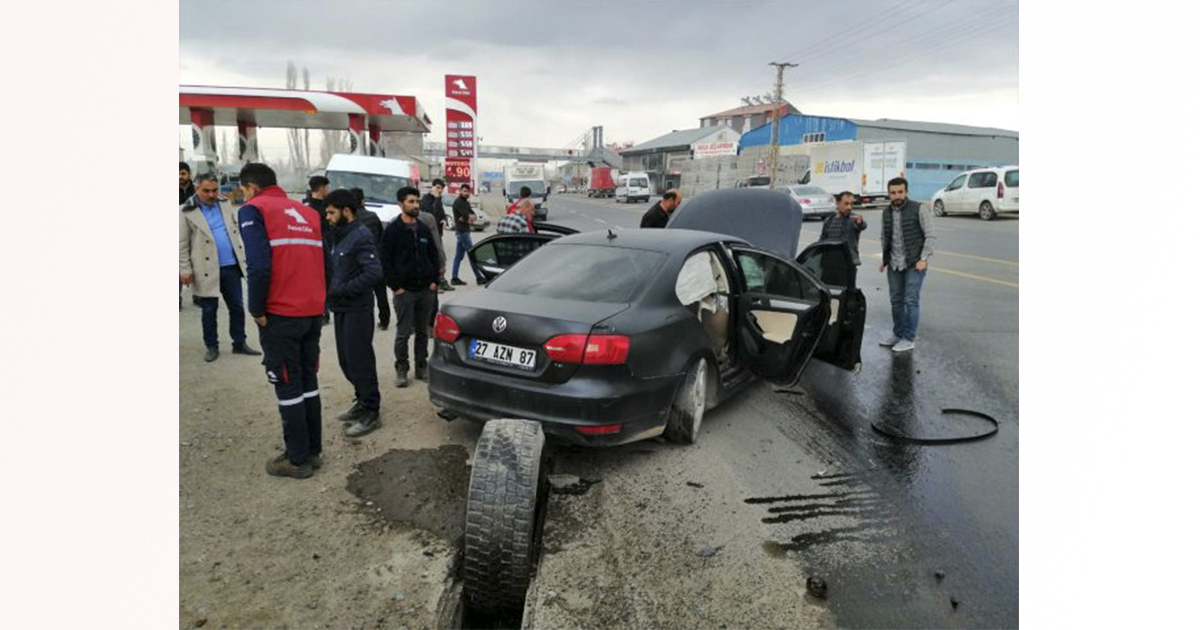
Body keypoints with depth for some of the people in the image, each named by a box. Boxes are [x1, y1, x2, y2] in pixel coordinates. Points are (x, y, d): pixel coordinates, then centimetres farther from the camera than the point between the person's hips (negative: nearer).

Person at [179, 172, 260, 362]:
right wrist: (185, 269, -8)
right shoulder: (187, 211, -3)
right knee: (209, 310, 7)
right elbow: (182, 244, -4)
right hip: (206, 270, -4)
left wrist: (244, 257, 8)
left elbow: (236, 233, 16)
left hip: (231, 267, 4)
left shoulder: (225, 207, 10)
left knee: (237, 307, 9)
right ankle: (211, 346, 20)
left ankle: (240, 343, 21)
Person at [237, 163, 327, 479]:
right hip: (313, 312, 6)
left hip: (280, 315, -6)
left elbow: (259, 266, -18)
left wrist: (256, 310, -7)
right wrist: (315, 301, 13)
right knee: (308, 381, 15)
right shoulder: (308, 212, 13)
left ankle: (298, 459, 12)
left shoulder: (253, 210, -5)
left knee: (287, 386, 4)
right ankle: (312, 451, 24)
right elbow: (323, 261, 9)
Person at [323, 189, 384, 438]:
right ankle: (362, 401, 30)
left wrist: (341, 290, -20)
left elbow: (374, 273, -24)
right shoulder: (341, 235, 13)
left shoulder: (361, 236, -15)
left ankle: (370, 413, 7)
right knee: (346, 360, 16)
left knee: (359, 361, -3)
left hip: (357, 310, -9)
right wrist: (332, 290, 4)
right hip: (341, 308, 9)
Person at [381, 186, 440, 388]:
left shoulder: (425, 229, 12)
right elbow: (386, 261, -6)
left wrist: (434, 280, 5)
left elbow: (433, 256, 15)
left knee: (423, 331, 11)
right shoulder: (392, 230, -4)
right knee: (403, 332, 0)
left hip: (426, 289, 5)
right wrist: (395, 286, -12)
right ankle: (401, 369, 12)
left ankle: (421, 366, 22)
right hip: (404, 290, -4)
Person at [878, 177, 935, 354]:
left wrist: (924, 259, -14)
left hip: (914, 264, -5)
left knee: (911, 301, -4)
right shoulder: (886, 213, 8)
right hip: (894, 265, 6)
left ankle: (909, 339, 3)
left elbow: (930, 236, -8)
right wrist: (884, 259, 14)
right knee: (896, 301, 13)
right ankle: (898, 334, 26)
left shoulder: (919, 210, -8)